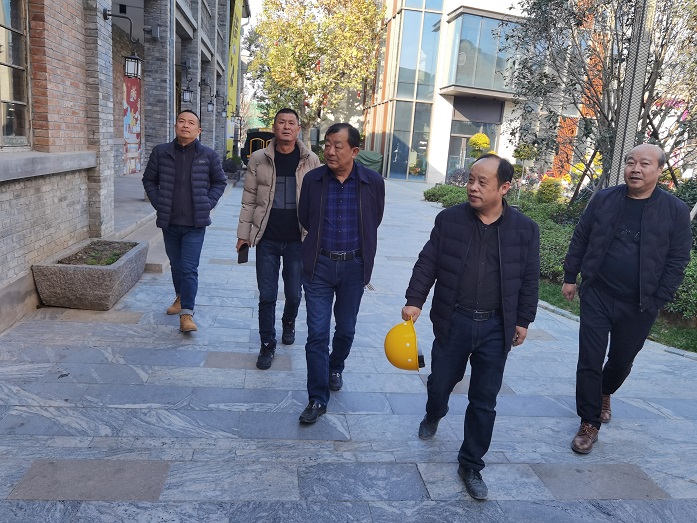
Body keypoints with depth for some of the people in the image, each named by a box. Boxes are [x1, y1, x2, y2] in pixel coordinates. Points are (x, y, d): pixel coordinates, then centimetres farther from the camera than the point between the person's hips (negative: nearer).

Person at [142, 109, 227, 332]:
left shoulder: (208, 155, -3)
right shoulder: (161, 152, 1)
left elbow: (220, 182, 8)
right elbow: (149, 180, 12)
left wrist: (207, 204, -3)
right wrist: (158, 203, 1)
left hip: (195, 223, -3)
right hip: (169, 222, 3)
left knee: (189, 268, -7)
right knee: (176, 264, 18)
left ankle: (187, 314, -4)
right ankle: (181, 297, 40)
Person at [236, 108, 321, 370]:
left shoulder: (311, 161, -1)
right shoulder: (259, 159, 0)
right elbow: (249, 200, 3)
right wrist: (243, 234, 2)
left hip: (297, 240, 0)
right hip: (267, 239, 0)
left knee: (293, 293, 12)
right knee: (267, 296, 4)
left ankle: (289, 323, 43)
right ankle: (267, 345, 20)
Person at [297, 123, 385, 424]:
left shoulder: (373, 182, -7)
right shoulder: (313, 179, -5)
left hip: (354, 266, 1)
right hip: (319, 265, 0)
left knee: (345, 329, 16)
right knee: (317, 333, -1)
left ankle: (335, 368, 46)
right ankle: (318, 399, 10)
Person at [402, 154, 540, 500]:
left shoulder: (524, 229, -3)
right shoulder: (449, 220, -4)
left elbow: (529, 279, 4)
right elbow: (427, 263, -1)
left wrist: (523, 320, 6)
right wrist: (415, 300, -9)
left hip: (496, 329, 0)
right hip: (453, 322, 0)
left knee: (484, 402, 8)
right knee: (440, 383, 15)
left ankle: (471, 466, 26)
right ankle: (434, 415, 51)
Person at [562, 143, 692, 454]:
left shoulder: (675, 211, -6)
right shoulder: (604, 199, -1)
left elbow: (677, 261, -4)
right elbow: (580, 239, 5)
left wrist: (658, 301, -8)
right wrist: (570, 277, 4)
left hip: (639, 306, 0)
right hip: (596, 296, 0)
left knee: (622, 361, 18)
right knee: (589, 361, -1)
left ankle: (604, 394, 50)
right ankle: (589, 424, 14)